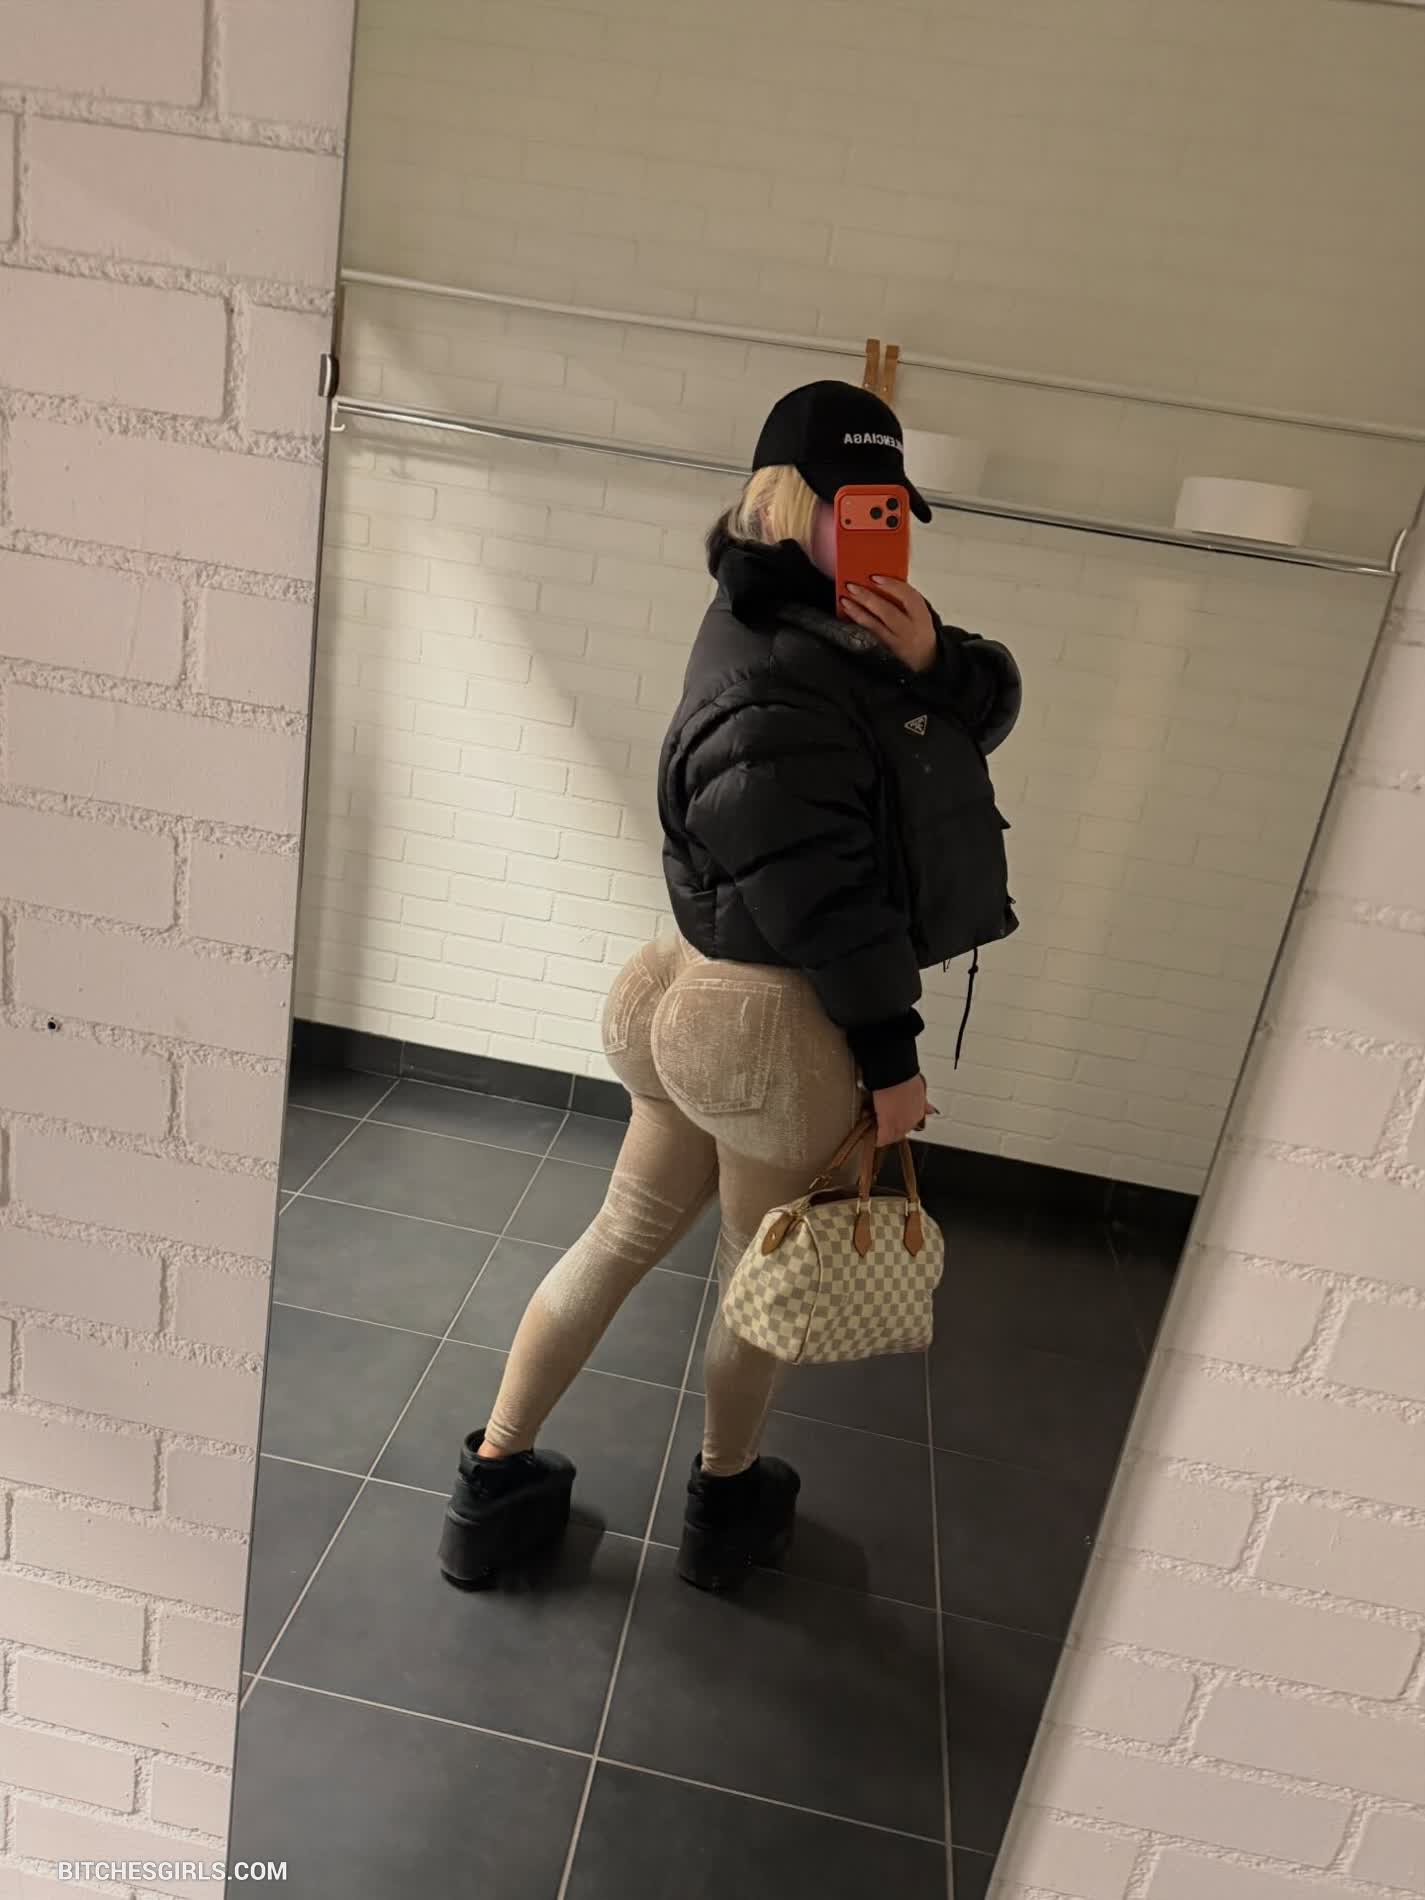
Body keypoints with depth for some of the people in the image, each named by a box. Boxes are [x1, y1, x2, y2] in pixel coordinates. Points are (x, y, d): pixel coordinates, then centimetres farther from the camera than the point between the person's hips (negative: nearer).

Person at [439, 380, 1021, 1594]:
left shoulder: (835, 624, 6)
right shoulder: (774, 684, -23)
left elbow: (994, 707, 4)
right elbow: (824, 900, -23)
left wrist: (932, 655, -17)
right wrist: (891, 1059, -14)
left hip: (705, 997, 9)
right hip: (784, 1021, -9)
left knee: (623, 1238, 18)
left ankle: (495, 1487, 35)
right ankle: (726, 1500, 43)